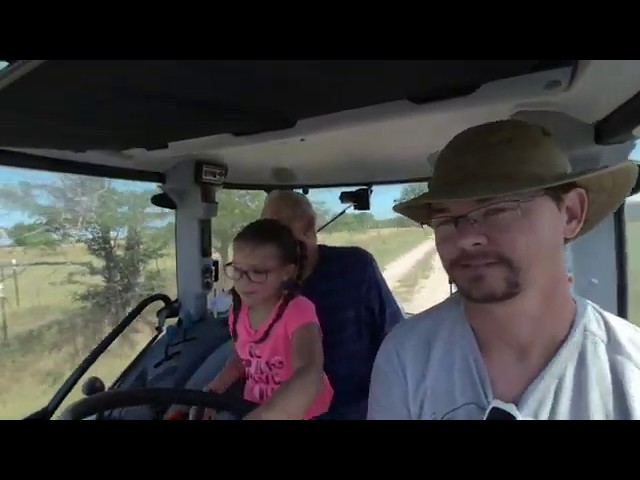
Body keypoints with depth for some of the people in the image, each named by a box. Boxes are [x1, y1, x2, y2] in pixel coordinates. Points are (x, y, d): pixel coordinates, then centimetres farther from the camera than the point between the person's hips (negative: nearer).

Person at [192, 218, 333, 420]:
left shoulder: (298, 312, -25)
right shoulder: (238, 311, -7)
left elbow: (310, 378, -40)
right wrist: (211, 393, -4)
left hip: (303, 413, -3)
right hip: (254, 409, 3)